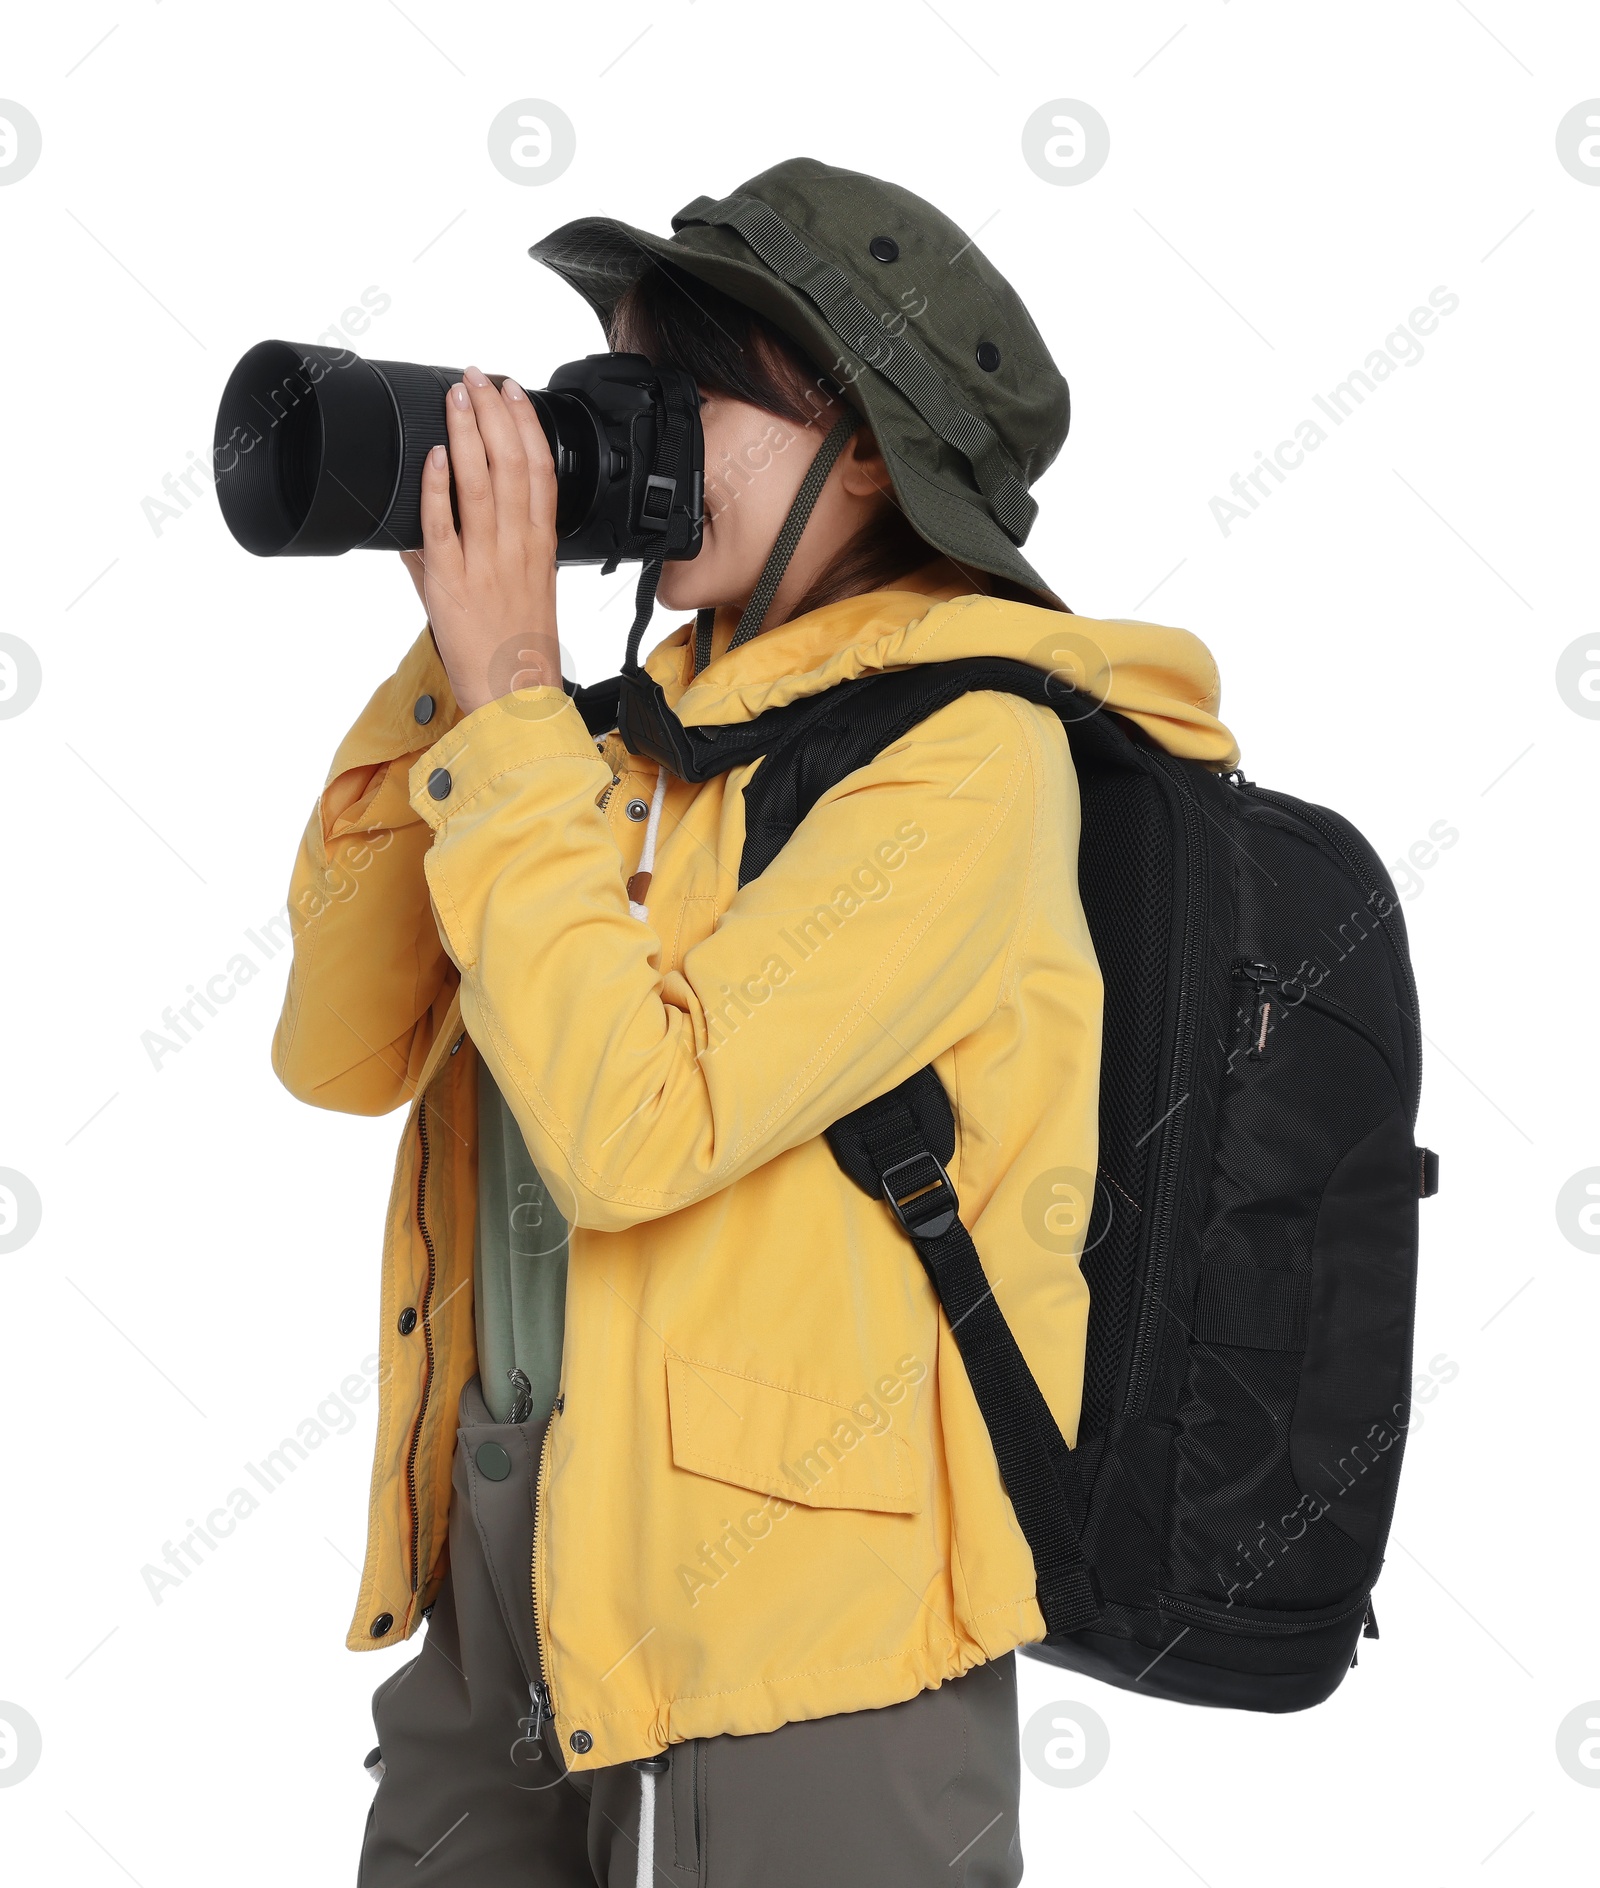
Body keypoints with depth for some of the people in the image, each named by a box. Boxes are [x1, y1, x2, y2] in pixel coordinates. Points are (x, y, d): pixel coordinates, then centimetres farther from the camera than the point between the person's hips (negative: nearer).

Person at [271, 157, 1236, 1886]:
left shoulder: (966, 747, -13)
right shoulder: (668, 709, 7)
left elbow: (628, 1128, -23)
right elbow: (342, 1053, 5)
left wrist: (509, 692, -16)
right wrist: (443, 667, -3)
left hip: (790, 1618, -6)